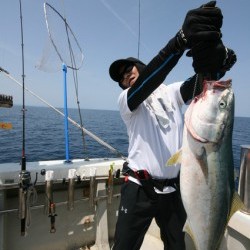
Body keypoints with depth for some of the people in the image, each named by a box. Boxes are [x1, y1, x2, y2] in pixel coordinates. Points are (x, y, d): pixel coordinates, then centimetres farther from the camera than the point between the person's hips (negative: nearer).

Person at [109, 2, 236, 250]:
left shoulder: (171, 92, 5)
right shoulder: (125, 99, -3)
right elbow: (147, 81, -24)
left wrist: (216, 58, -36)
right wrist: (183, 39, -38)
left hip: (173, 189, 3)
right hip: (139, 189, -2)